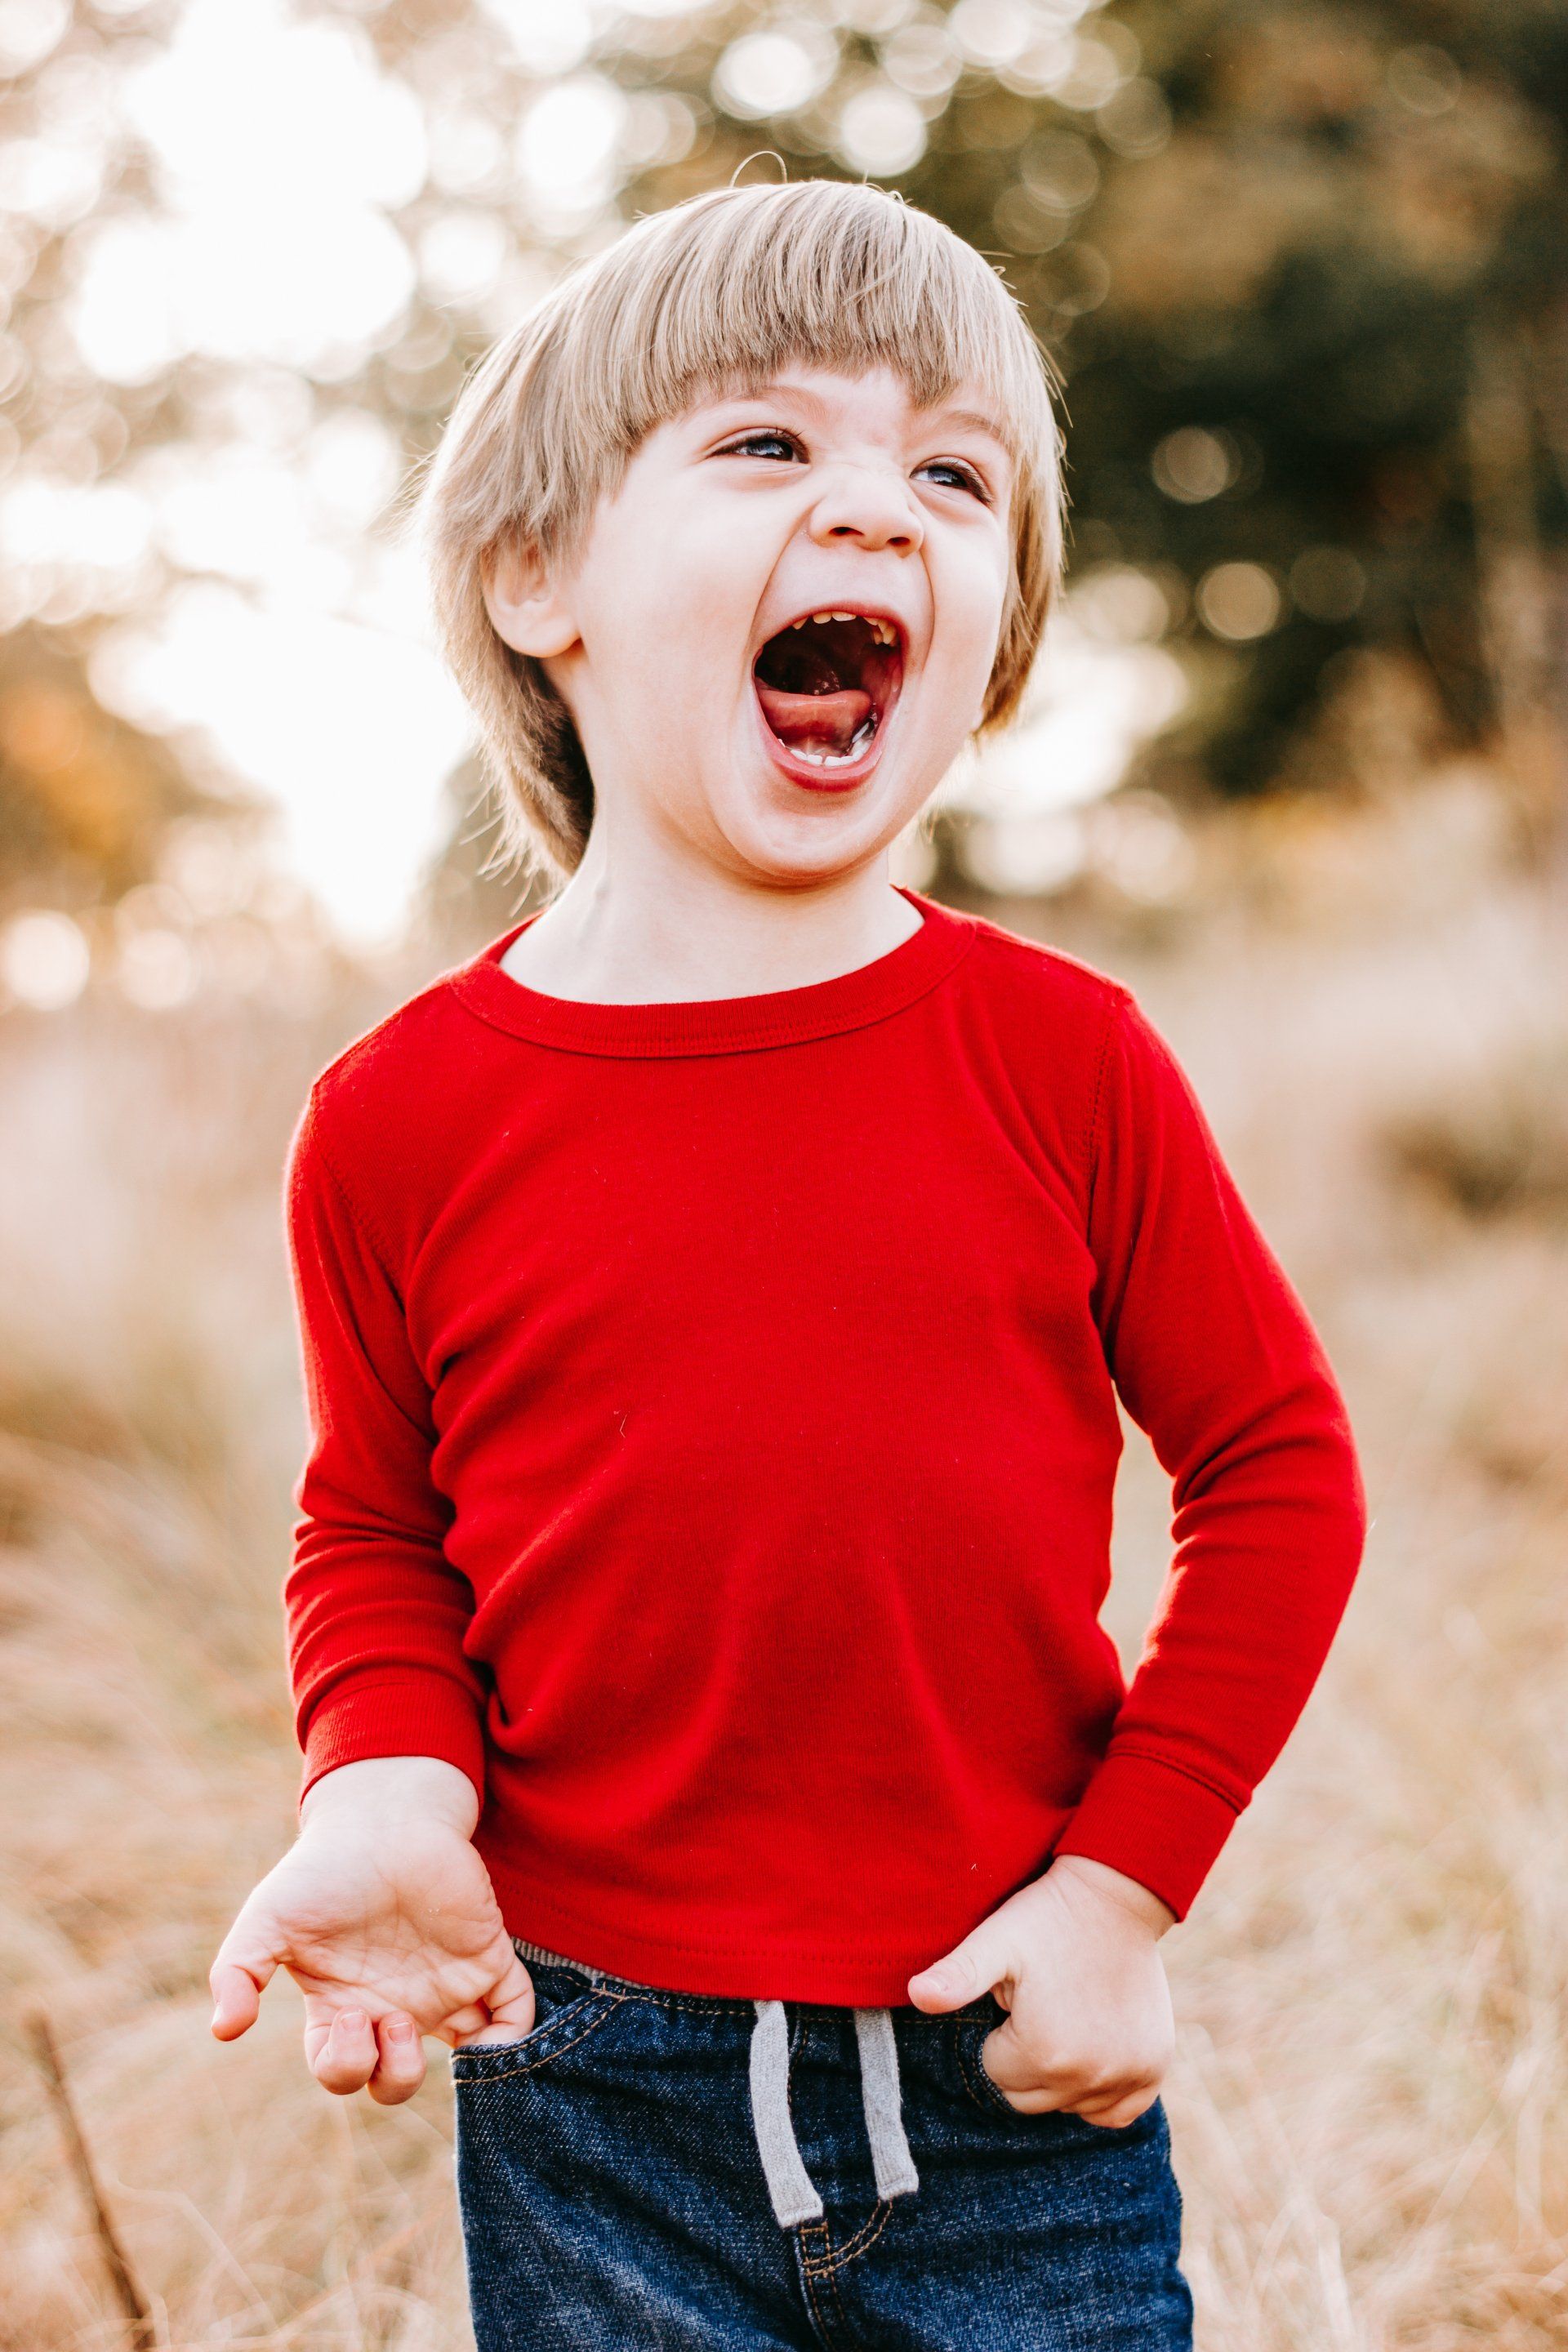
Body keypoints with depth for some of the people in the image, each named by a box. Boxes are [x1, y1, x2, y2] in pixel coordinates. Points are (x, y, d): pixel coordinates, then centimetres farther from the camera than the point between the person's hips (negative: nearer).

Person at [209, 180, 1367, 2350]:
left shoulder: (1059, 1057, -6)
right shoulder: (405, 1118, -6)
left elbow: (1279, 1464, 2)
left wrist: (1128, 1875, -5)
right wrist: (392, 1787, -11)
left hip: (1015, 2085, 0)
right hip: (594, 2098, 0)